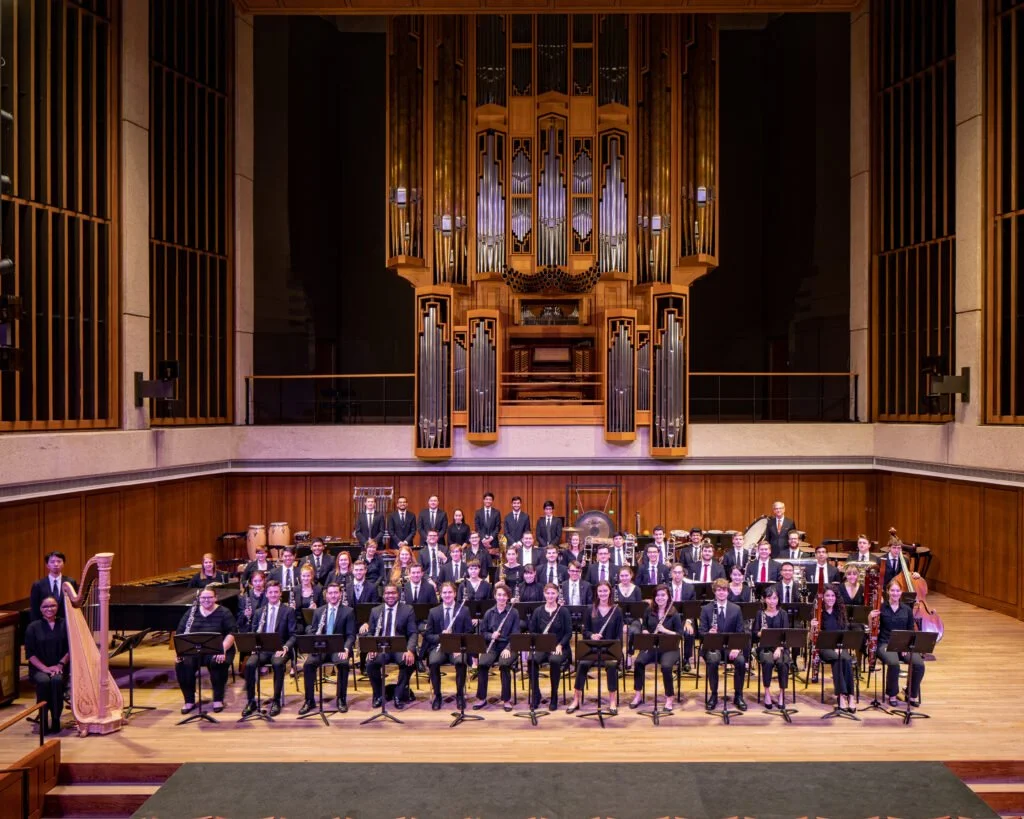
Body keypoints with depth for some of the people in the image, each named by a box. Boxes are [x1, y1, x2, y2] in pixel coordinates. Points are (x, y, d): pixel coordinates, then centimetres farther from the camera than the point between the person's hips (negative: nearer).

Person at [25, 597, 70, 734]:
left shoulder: (65, 624, 6)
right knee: (43, 681, -34)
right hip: (39, 668, 0)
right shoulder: (33, 627, 3)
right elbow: (30, 654, -2)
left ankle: (56, 721, -21)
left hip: (60, 667, 0)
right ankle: (43, 722, -22)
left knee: (57, 680, -34)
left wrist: (61, 664, -12)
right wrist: (45, 668, -14)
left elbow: (71, 649, 3)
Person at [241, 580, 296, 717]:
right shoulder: (260, 611, 17)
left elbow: (293, 635, 2)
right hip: (262, 649, 3)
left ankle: (276, 701, -23)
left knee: (278, 664, -36)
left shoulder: (288, 611, 8)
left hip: (280, 649, -3)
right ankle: (251, 701, -16)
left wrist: (285, 648, -17)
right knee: (249, 664, -28)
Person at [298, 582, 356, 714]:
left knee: (343, 663, -34)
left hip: (339, 649, -2)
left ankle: (341, 699, -18)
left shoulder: (348, 612, 5)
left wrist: (346, 649, -21)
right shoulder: (319, 611, 14)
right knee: (308, 664, -27)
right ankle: (309, 700, -16)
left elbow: (351, 635, -1)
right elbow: (312, 632, 12)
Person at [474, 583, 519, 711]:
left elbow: (515, 634, -4)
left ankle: (506, 699, -18)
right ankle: (481, 698, -11)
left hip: (508, 646, -2)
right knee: (482, 663, -28)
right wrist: (491, 635, -10)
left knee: (504, 664, -34)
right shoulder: (489, 613, 9)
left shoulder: (513, 613, 1)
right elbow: (482, 632, 13)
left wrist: (508, 648, -19)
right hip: (492, 646, 2)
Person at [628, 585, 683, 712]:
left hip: (669, 648, -3)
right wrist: (646, 633, -6)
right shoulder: (649, 611, 6)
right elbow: (643, 627, 17)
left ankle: (670, 697, -14)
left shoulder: (674, 614, -4)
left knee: (666, 666, -33)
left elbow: (680, 634, -6)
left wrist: (665, 630, -19)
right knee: (638, 662, -25)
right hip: (651, 646, 3)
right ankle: (638, 694, -9)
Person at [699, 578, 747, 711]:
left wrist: (736, 648, -14)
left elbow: (741, 633, 4)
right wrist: (709, 633, -25)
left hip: (731, 646, 2)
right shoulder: (706, 609, 2)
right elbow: (702, 632, 0)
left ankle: (738, 695, -8)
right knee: (713, 661, -34)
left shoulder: (736, 609, 6)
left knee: (741, 661, -29)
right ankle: (713, 695, -15)